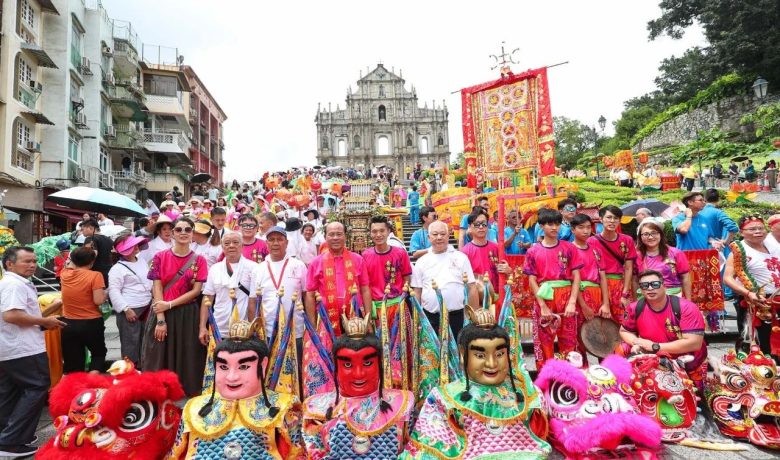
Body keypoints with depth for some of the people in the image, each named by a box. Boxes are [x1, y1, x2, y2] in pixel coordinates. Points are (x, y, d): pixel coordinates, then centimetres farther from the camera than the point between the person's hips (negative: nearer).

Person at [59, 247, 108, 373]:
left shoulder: (65, 274, 1)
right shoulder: (95, 275, -14)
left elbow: (70, 266, 26)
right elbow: (98, 300, -20)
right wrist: (105, 294, 0)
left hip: (69, 324, 4)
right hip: (91, 323, -3)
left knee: (72, 362, 12)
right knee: (99, 353, 19)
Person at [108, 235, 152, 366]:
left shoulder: (142, 262, 11)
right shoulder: (117, 269, -11)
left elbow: (150, 282, 20)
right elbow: (113, 291, -15)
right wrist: (126, 309, -21)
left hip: (146, 309, 8)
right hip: (130, 311, -8)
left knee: (144, 341, 17)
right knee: (131, 343, -2)